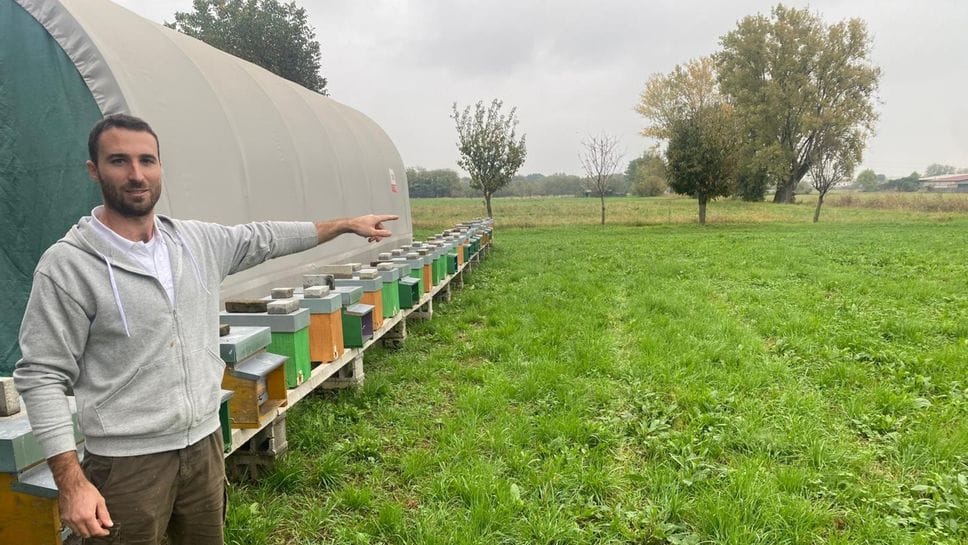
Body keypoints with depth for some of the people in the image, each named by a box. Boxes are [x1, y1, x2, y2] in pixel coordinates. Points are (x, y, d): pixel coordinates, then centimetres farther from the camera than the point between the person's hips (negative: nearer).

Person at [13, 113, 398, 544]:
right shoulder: (67, 265, -14)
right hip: (127, 463, -5)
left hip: (205, 445, 6)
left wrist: (346, 224, 23)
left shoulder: (198, 241, 2)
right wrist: (71, 482, -18)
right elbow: (42, 377, -13)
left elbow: (263, 239, 16)